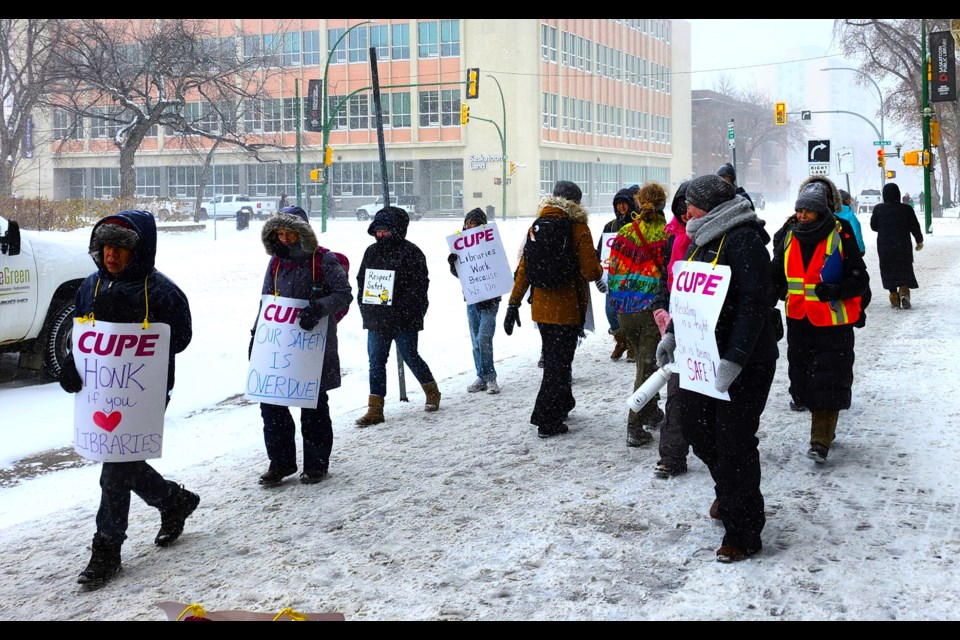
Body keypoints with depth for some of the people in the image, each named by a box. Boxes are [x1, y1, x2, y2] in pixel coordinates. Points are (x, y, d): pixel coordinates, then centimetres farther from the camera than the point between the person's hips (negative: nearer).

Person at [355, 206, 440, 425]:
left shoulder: (410, 252, -7)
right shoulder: (372, 252, 11)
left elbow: (419, 284, -11)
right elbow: (361, 280, 17)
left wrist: (401, 304, -18)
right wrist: (365, 306, 6)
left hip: (405, 318, -5)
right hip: (376, 318, 5)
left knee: (410, 357, 6)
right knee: (376, 362, 3)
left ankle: (431, 392, 31)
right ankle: (375, 409, 8)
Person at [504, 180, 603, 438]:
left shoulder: (536, 226, 4)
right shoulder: (578, 228, -11)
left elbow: (523, 269, 3)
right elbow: (590, 271, -13)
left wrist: (514, 304, 7)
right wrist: (600, 270, 10)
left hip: (540, 308, 5)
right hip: (568, 308, -5)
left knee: (552, 359, 20)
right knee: (559, 362, 2)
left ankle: (562, 404, 37)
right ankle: (547, 421, 3)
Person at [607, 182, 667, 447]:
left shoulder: (625, 232, 0)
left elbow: (614, 271, 4)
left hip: (625, 310, 4)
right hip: (653, 309, -4)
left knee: (643, 360, 23)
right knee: (647, 365, 1)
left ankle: (651, 411, 36)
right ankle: (635, 427, -4)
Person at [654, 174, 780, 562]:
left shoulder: (744, 241, -17)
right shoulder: (702, 241, 12)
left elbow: (754, 305, -23)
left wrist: (735, 359, -28)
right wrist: (673, 334, 11)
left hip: (745, 363, -9)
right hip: (705, 355, 9)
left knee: (733, 443, -4)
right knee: (695, 426, 17)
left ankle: (743, 534, 9)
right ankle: (728, 493, 42)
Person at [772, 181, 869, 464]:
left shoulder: (840, 236, -10)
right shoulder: (788, 238, 5)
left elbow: (860, 279, -9)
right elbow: (776, 276, 17)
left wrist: (835, 290, -26)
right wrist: (773, 290, -3)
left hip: (833, 322, -5)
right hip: (799, 321, 5)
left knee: (828, 381, -6)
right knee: (803, 377, 11)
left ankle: (820, 441, -1)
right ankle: (825, 430, 29)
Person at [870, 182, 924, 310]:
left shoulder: (878, 209, -4)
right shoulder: (906, 209, -8)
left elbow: (873, 226, 7)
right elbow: (915, 227, -2)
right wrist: (919, 241, 13)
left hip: (884, 246, 1)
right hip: (903, 246, -1)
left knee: (889, 270, 9)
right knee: (905, 269, 11)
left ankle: (894, 296, 4)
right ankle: (904, 290, -10)